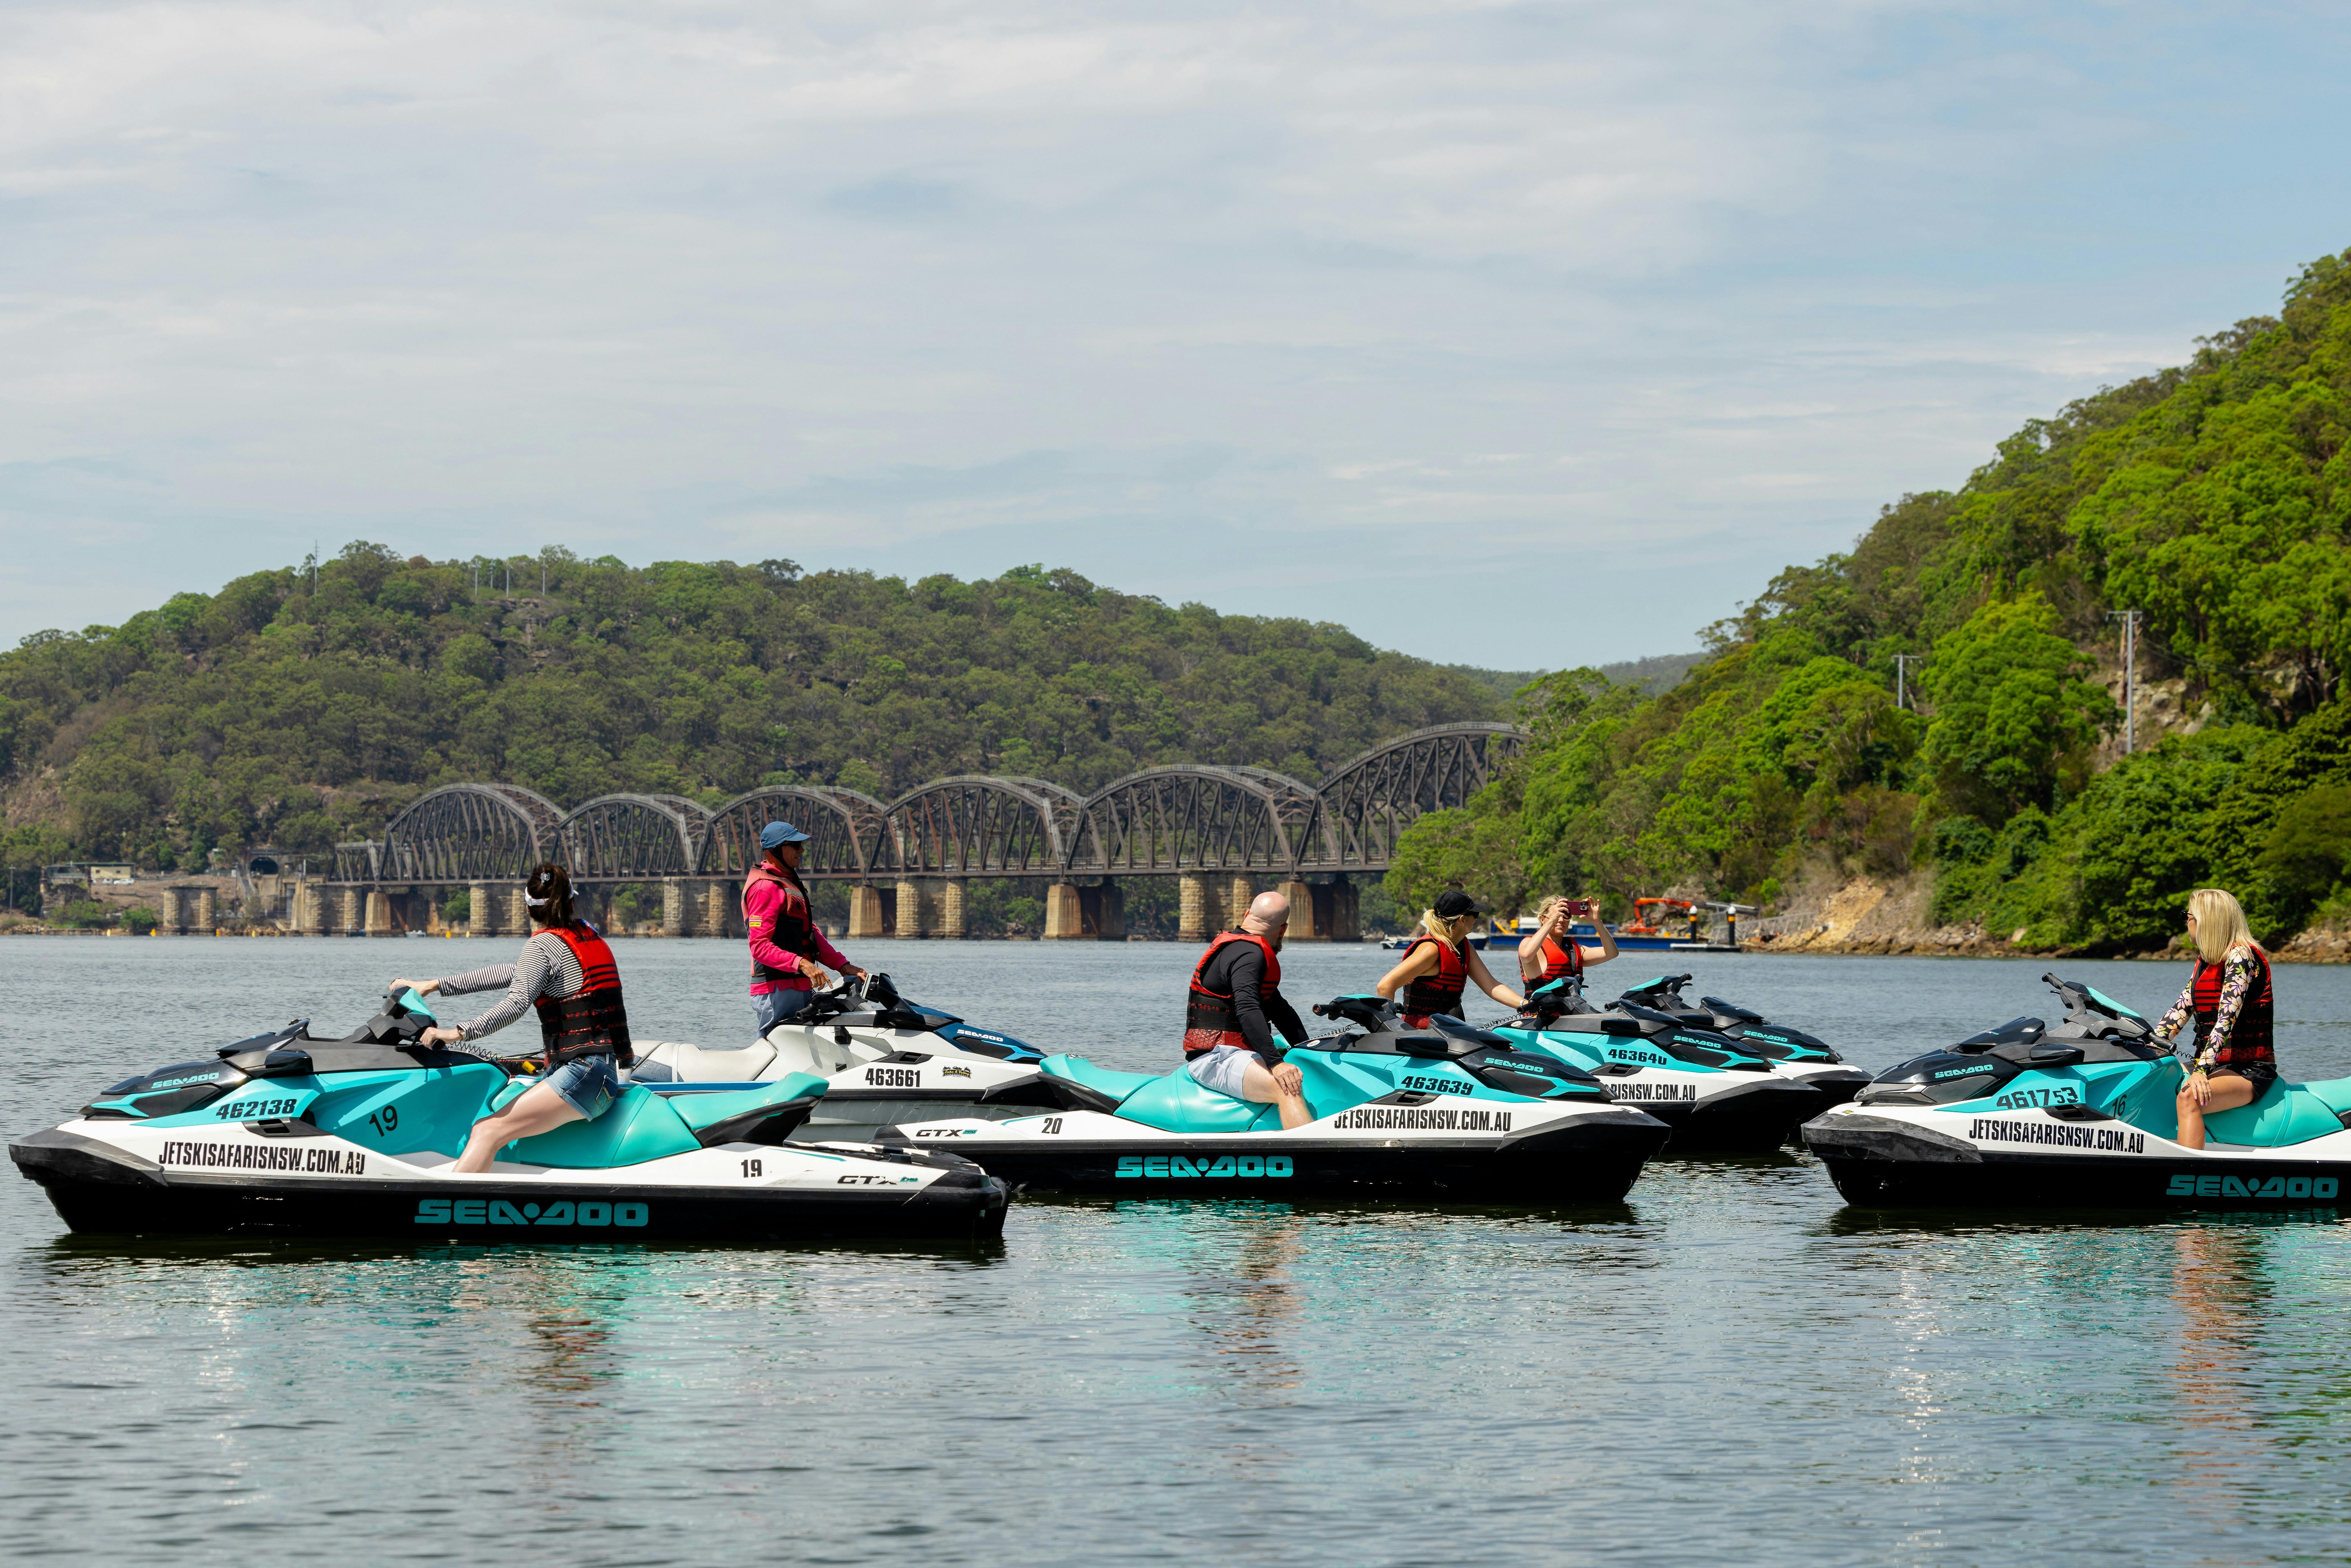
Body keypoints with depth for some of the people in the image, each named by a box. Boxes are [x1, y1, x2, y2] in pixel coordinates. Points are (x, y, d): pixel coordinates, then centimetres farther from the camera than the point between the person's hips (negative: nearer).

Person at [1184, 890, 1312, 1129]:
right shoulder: (1249, 954, -12)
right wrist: (1275, 1063, -35)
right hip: (1215, 1058, -11)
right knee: (1289, 1089, -33)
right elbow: (1247, 1010, -28)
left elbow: (1278, 1008, 26)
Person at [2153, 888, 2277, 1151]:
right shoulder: (2206, 959, 15)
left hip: (2250, 1070, -9)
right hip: (2214, 1064, 9)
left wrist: (2201, 1071, -32)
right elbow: (2182, 1008, 15)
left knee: (2189, 1097, -35)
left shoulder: (2241, 956, -13)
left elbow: (2227, 1017, -23)